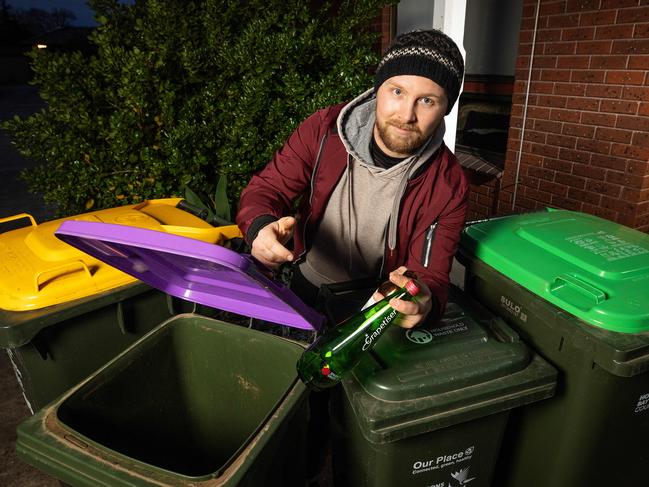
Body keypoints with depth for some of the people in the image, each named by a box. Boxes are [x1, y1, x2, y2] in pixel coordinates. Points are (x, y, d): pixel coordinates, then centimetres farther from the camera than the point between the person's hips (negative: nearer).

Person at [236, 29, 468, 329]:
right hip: (306, 286, 0)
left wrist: (424, 302, -43)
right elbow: (266, 188, -9)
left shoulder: (448, 186, -17)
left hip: (379, 304, 1)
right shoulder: (323, 130, -15)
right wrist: (261, 227, -34)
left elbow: (431, 275, -17)